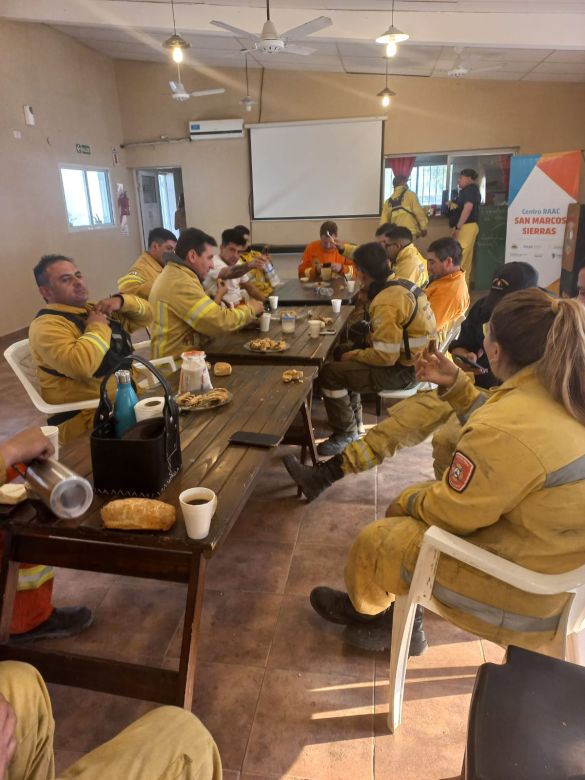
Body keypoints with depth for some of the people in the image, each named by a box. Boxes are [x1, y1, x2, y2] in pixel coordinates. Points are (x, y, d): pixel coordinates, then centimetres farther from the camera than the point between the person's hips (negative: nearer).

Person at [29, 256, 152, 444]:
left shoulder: (93, 310, 17)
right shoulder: (47, 326, -11)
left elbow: (144, 316, 22)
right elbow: (80, 366, -30)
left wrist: (121, 301, 2)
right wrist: (98, 327, -14)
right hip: (90, 417, -9)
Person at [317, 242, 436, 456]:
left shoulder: (386, 303, -25)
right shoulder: (401, 285, 5)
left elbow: (385, 356, -26)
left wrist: (353, 355, -9)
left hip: (402, 370, -10)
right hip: (413, 359, 10)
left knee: (330, 373, -12)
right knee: (343, 359, 21)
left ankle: (345, 434, 2)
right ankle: (352, 417, 28)